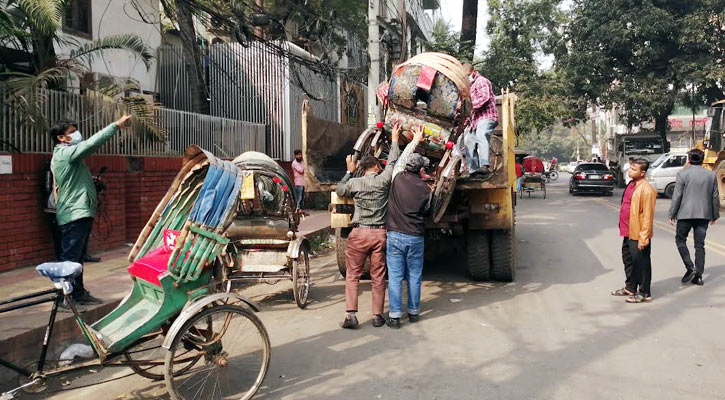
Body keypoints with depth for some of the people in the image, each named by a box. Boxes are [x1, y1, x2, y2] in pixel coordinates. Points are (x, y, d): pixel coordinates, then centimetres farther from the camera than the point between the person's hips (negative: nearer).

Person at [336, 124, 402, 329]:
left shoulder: (354, 182, -1)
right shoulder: (383, 180, -1)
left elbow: (339, 190, 20)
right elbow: (392, 162, 15)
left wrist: (349, 171, 28)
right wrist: (394, 140, 28)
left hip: (359, 233, 0)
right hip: (379, 233, 1)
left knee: (352, 275, 7)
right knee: (378, 277, 9)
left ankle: (351, 315, -1)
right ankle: (377, 316, 15)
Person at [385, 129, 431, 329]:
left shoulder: (398, 179, -3)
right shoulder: (426, 190, -3)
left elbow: (402, 158, 16)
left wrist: (415, 141, 30)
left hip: (395, 235, 0)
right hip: (416, 237, 0)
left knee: (395, 277, 2)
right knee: (414, 276, 12)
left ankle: (395, 316, 2)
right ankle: (413, 312, 22)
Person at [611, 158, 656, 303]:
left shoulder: (646, 189, -19)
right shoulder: (631, 185, 10)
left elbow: (648, 216, -20)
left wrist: (643, 237, -21)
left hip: (638, 234, -9)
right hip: (628, 232, 10)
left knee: (641, 263, 2)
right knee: (628, 260, 20)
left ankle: (644, 294, 14)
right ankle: (630, 288, 36)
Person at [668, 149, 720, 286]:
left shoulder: (683, 173, -7)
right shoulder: (711, 175, 5)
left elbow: (677, 196, -8)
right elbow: (715, 197, 9)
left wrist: (672, 214, -1)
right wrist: (715, 215, 18)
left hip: (686, 213, -4)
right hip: (704, 215, 4)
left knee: (680, 239, 11)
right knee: (700, 245, 8)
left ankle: (690, 268, -3)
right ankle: (698, 276, 10)